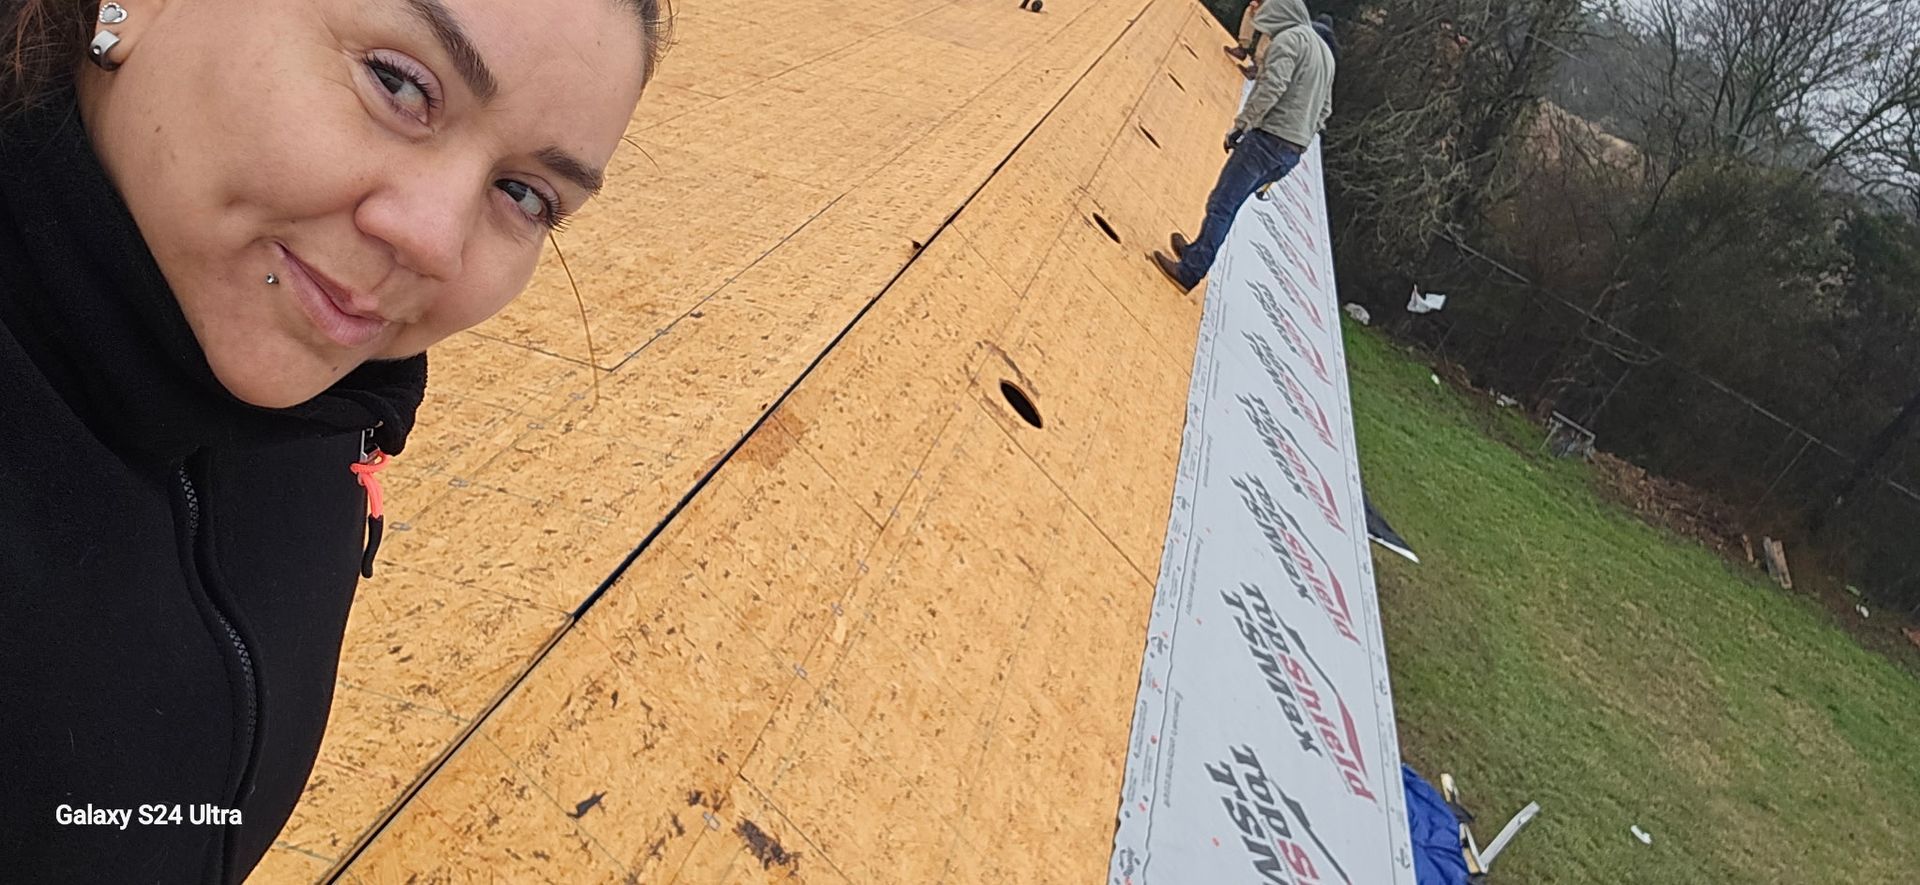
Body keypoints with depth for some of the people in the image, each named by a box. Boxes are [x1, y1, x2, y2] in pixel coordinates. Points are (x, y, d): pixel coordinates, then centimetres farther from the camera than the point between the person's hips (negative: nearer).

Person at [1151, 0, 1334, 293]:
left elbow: (1271, 88, -19)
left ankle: (1189, 272, -12)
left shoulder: (1288, 39, -5)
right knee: (1229, 202, 20)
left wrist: (1240, 126, -14)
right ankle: (1197, 251, 29)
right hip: (1293, 152, 9)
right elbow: (1324, 110, 25)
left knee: (1221, 204, -9)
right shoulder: (1325, 51, 24)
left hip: (1268, 137, -9)